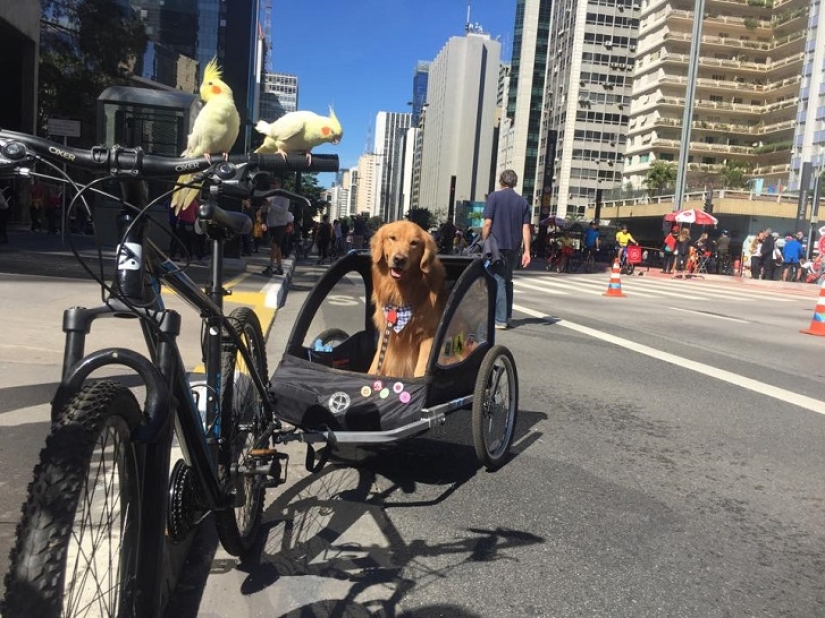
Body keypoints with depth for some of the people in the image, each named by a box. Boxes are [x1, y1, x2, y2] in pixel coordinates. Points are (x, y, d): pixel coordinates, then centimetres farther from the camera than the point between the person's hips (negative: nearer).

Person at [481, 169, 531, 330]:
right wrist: (526, 251, 3)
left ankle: (500, 319, -5)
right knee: (507, 280, 17)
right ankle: (507, 316, 21)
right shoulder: (522, 202, 10)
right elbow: (526, 228, 4)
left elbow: (487, 223, -9)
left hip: (497, 245, -4)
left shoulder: (494, 197, -2)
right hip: (514, 247, 5)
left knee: (498, 281, -2)